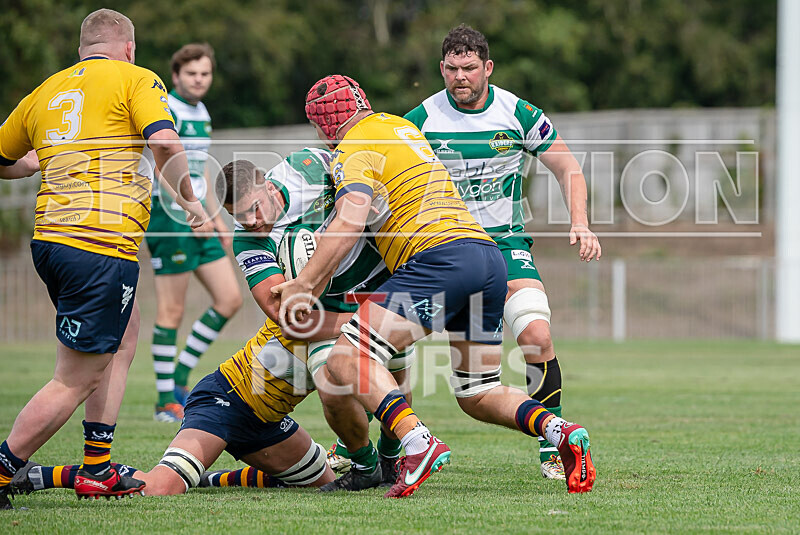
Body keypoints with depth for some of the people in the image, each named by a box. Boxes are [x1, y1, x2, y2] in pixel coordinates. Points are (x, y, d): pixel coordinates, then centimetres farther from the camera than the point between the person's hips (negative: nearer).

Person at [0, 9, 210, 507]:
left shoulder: (45, 91, 19)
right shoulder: (135, 79, 3)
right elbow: (165, 143, -13)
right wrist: (190, 201, 1)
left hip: (51, 238, 8)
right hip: (103, 245, -8)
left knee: (125, 334, 26)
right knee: (76, 382, -4)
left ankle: (98, 470, 20)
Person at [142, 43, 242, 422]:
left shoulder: (201, 113, 17)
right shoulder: (165, 111, -11)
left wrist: (216, 217, 25)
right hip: (169, 217, -9)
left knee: (230, 299, 5)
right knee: (172, 311, -6)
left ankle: (180, 378, 13)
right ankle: (166, 402, 1)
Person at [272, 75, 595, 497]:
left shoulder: (355, 152, 2)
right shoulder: (401, 126, 28)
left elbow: (349, 225, -14)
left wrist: (303, 284, -14)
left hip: (440, 254, -9)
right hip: (490, 255, 9)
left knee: (346, 360, -13)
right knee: (477, 396, 17)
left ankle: (418, 445, -33)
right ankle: (563, 433, -8)